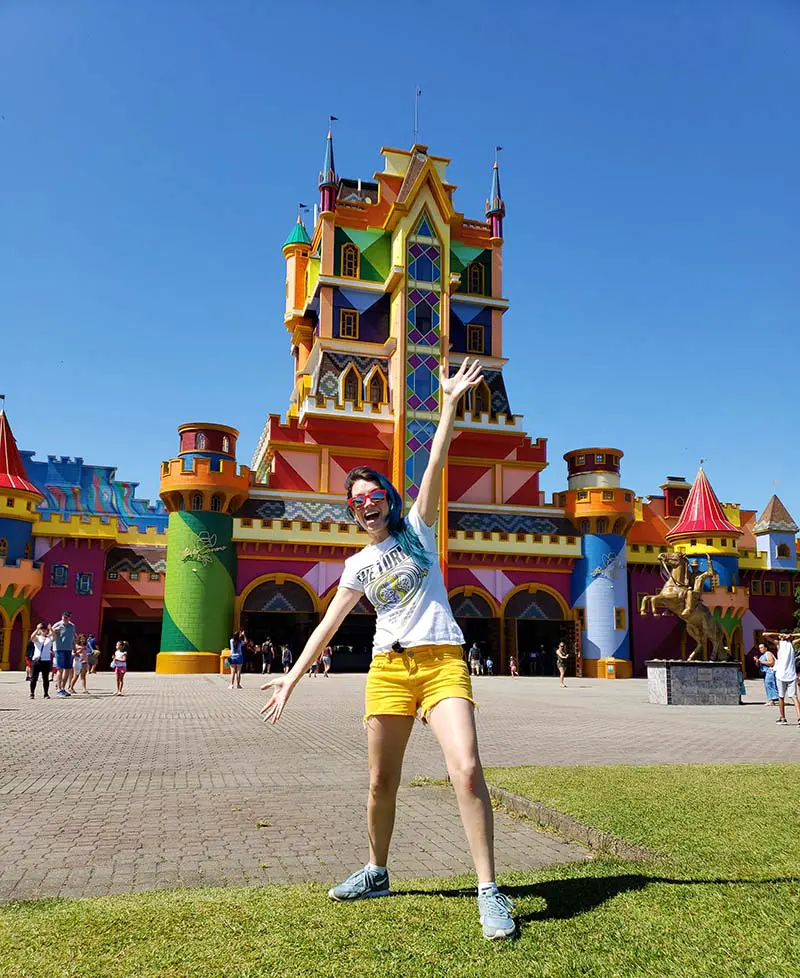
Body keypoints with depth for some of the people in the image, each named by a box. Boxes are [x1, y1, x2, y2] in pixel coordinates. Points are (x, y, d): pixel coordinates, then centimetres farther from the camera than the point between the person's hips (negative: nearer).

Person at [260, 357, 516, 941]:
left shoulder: (417, 529, 9)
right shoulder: (359, 565, 15)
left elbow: (435, 466, 0)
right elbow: (329, 624, 15)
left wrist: (450, 403, -7)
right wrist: (293, 675, 10)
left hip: (443, 662, -3)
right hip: (389, 668, 3)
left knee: (466, 768, -18)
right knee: (382, 783, 8)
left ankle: (490, 892, -8)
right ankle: (376, 874, 31)